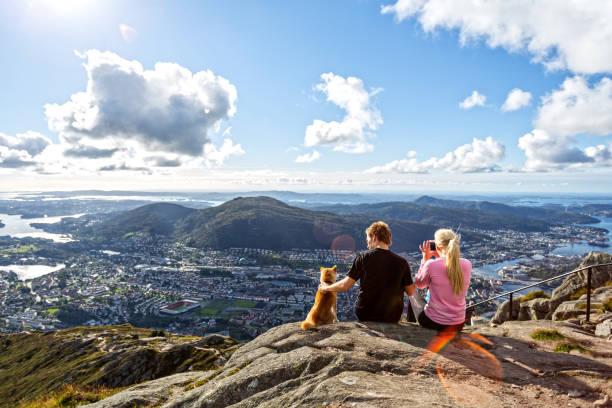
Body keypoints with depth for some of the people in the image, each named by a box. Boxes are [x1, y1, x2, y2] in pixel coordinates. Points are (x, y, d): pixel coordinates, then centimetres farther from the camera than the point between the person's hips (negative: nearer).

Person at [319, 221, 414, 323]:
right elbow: (411, 292, -1)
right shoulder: (401, 262, -8)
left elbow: (345, 285, -9)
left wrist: (327, 288, 8)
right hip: (392, 319, 1)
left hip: (365, 316, -1)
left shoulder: (363, 257, -12)